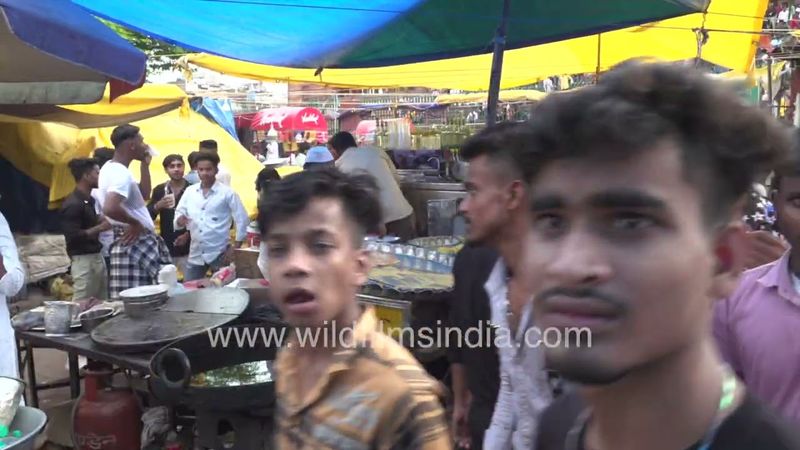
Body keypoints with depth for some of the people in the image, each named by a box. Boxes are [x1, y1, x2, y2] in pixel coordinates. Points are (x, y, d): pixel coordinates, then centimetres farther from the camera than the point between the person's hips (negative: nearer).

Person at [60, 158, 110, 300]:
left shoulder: (89, 199, 11)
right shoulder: (73, 204, -16)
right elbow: (73, 236, -21)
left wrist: (102, 219, 8)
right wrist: (101, 227, -19)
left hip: (97, 256, 9)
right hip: (84, 260, -9)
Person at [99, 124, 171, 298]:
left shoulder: (112, 168, 13)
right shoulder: (121, 174, -19)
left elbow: (144, 195, 21)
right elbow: (110, 208, -36)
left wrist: (145, 164, 13)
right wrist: (135, 223, -20)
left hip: (138, 243, 10)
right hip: (135, 244, -10)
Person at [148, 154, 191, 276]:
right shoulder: (159, 190, 6)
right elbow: (148, 216, 2)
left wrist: (188, 234, -16)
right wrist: (158, 205, -17)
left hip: (187, 248, -3)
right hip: (166, 248, 3)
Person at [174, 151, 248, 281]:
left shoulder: (227, 193, -5)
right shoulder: (189, 191, 6)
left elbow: (242, 220, -5)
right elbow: (178, 214, 8)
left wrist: (235, 249, -8)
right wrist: (179, 220, -17)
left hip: (219, 254, -4)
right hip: (196, 254, 4)